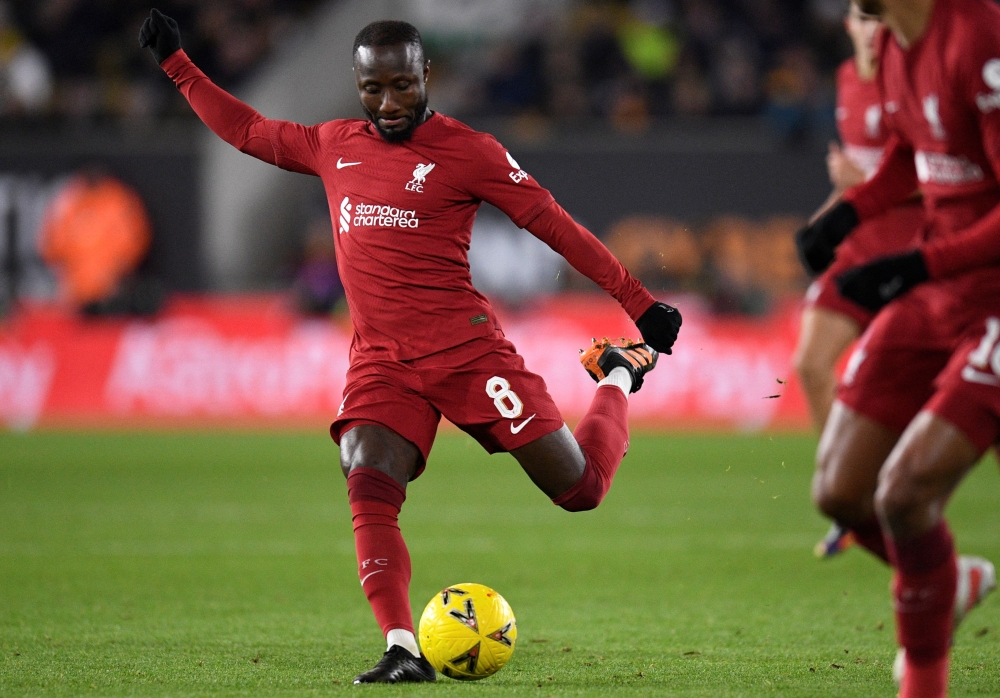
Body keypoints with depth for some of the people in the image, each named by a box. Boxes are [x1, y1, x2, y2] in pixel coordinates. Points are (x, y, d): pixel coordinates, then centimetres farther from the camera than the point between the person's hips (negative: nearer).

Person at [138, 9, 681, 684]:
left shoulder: (466, 149, -4)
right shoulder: (333, 146, 12)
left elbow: (555, 224, -2)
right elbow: (246, 129, 28)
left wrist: (640, 302, -1)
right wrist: (177, 63, 26)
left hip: (465, 345, -3)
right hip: (380, 359, 4)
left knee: (579, 489, 2)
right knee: (368, 489, -24)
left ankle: (618, 377, 34)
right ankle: (403, 651, -24)